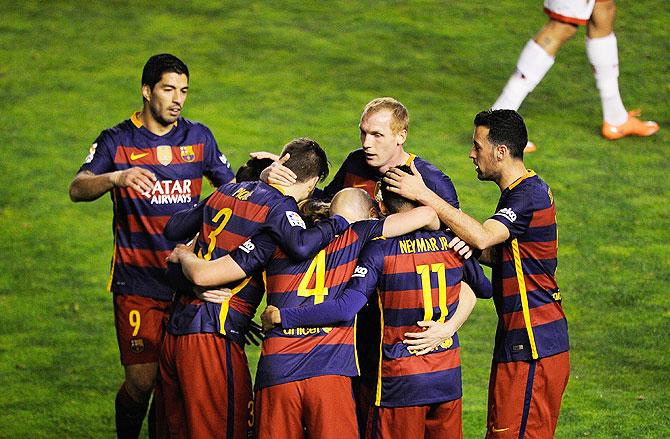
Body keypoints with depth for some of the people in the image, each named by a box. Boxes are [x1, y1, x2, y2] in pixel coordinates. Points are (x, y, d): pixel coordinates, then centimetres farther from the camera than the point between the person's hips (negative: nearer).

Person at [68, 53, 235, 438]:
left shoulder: (199, 136, 11)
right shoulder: (117, 141, 1)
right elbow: (78, 189, -14)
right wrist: (116, 178, -34)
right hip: (137, 282, -3)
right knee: (141, 381, -8)